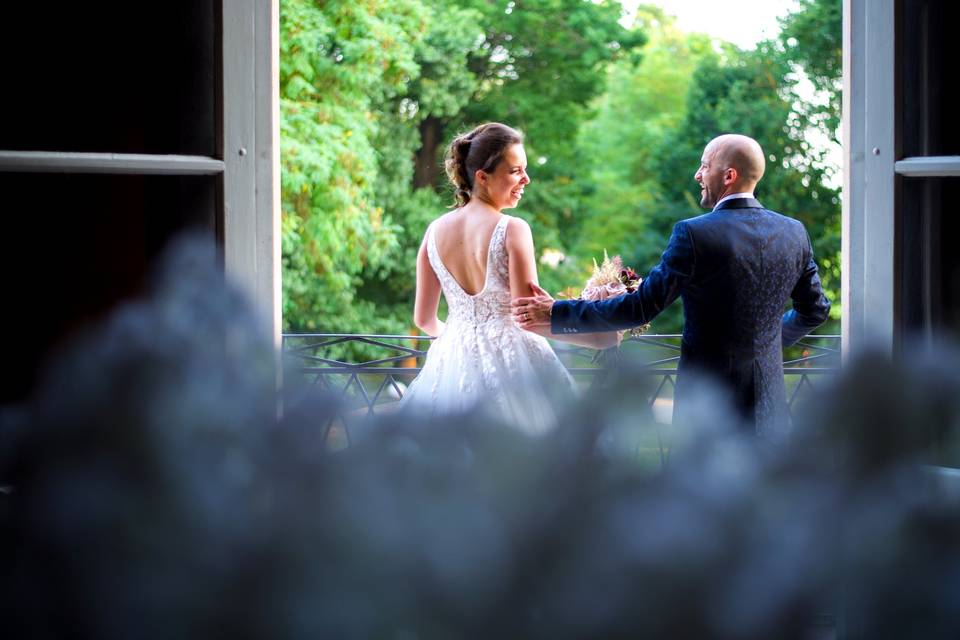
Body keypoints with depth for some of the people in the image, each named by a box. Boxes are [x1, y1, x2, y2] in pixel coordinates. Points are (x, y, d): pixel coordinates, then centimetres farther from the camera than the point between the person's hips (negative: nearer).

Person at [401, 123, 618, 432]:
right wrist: (597, 338, -7)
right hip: (510, 361, -5)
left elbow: (424, 319, 8)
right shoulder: (512, 230, -13)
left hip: (454, 363, 5)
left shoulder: (436, 231, 3)